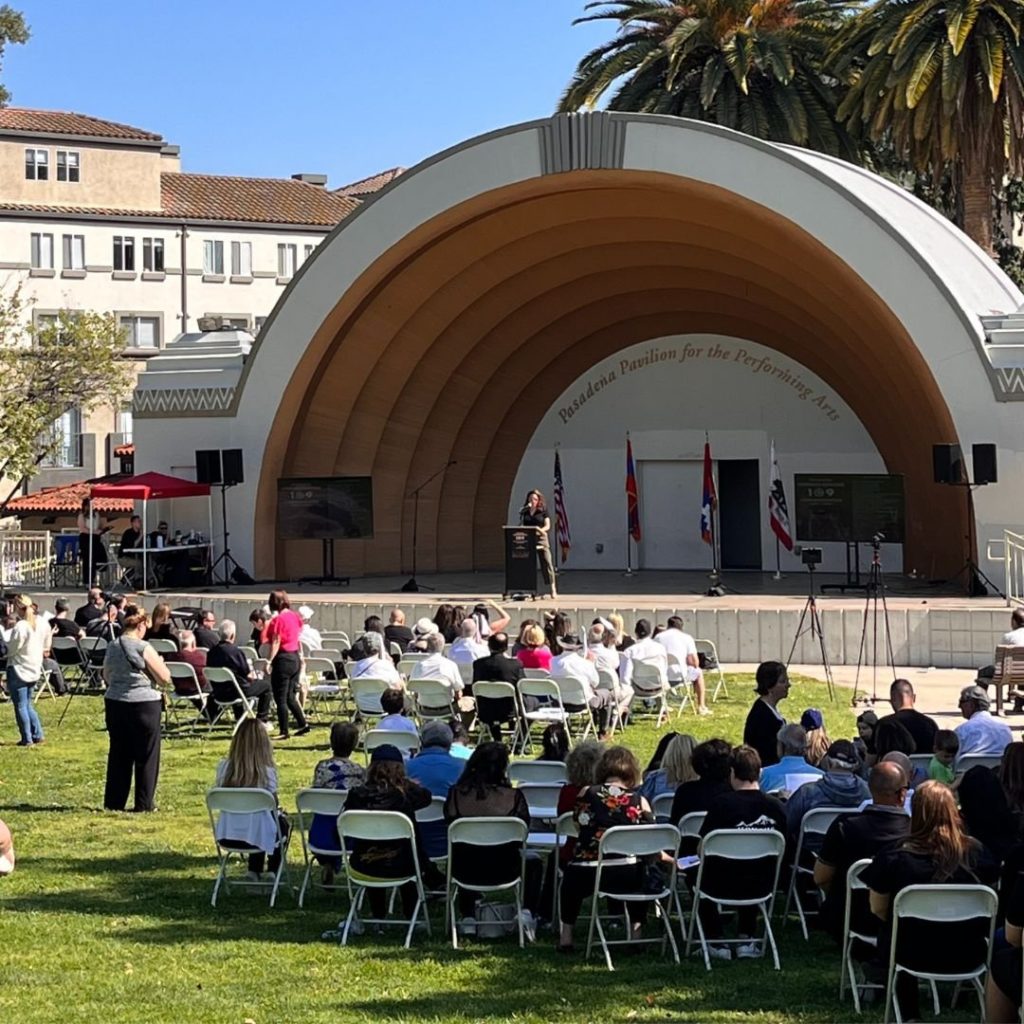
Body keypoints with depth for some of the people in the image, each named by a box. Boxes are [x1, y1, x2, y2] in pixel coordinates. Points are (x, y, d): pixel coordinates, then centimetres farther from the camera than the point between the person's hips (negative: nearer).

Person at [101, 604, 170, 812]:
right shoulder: (144, 648, -13)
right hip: (144, 705, -5)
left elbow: (106, 678, 18)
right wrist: (159, 663, 8)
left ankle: (114, 801, 16)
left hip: (115, 703, 5)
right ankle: (144, 803, 7)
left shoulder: (112, 648, 4)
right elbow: (165, 678, -10)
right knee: (146, 756, 5)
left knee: (118, 754, 13)